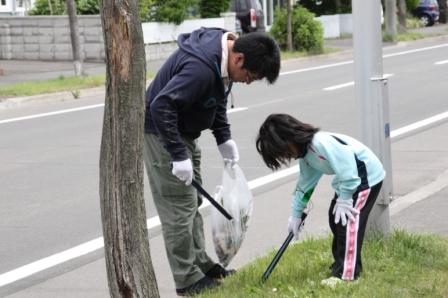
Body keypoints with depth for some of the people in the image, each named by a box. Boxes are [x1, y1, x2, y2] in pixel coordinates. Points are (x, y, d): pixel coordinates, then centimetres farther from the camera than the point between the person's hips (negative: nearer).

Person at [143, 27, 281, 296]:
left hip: (183, 131, 10)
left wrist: (224, 138, 3)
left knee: (192, 202, 16)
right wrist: (178, 155, -32)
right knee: (179, 207, -6)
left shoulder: (224, 59, -4)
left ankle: (201, 264, 26)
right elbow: (161, 106, -36)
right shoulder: (201, 67, -34)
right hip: (162, 132, -10)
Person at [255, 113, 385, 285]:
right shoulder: (305, 152, 4)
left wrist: (344, 200, -20)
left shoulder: (321, 143, -28)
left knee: (348, 222, -13)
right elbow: (305, 183, 16)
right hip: (348, 179, 10)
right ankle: (342, 263, 24)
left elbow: (347, 169, -29)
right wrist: (296, 214, 21)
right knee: (335, 218, 13)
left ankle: (346, 273, -10)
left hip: (366, 176, -10)